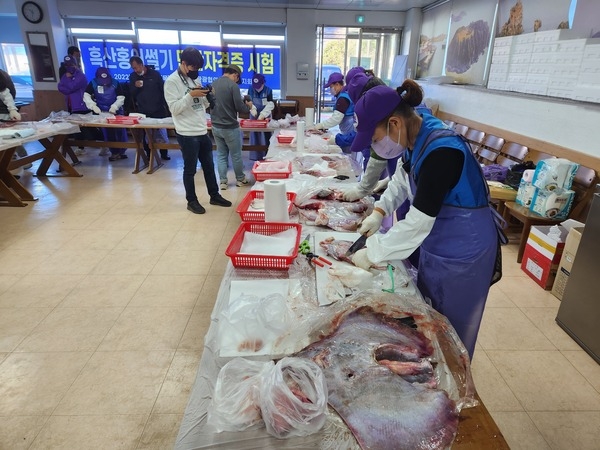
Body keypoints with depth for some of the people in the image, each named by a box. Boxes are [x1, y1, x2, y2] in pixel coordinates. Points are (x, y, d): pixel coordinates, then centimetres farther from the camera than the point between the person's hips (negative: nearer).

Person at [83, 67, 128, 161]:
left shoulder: (115, 83, -10)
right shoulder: (93, 83, -9)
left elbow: (121, 97, -11)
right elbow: (86, 96, -13)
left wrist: (114, 106, -25)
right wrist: (94, 106, -28)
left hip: (116, 111, 0)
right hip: (102, 112, 1)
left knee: (120, 131, 0)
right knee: (108, 133, 2)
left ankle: (121, 151, 11)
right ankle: (114, 152, 10)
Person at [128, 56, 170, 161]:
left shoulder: (155, 74, -4)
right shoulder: (132, 76, 4)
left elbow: (163, 90, -1)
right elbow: (131, 94, 6)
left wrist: (166, 107, -4)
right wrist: (135, 86, -15)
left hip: (158, 111, -2)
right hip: (143, 112, 2)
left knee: (162, 133, 6)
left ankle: (164, 153, 20)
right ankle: (149, 155, 16)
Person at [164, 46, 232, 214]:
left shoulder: (194, 79, 14)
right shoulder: (172, 81, -9)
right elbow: (174, 108, -16)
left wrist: (204, 96, -4)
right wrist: (190, 95, -23)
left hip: (203, 132, 8)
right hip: (187, 134, -7)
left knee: (209, 166, 15)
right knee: (190, 169, 4)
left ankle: (214, 196, 29)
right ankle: (192, 201, 18)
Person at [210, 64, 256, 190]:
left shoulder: (213, 84, 7)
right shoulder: (233, 85, -15)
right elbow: (239, 108, -16)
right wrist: (248, 107, 4)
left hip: (215, 126, 6)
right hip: (230, 127, -6)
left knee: (221, 154, 13)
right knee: (236, 155, 9)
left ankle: (223, 182, 15)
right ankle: (240, 179, 23)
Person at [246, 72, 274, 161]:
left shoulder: (268, 90, -12)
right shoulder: (251, 90, -2)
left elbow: (270, 105, -16)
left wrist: (263, 114, -27)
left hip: (265, 117, -3)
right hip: (254, 117, 3)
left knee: (265, 138, -3)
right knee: (255, 137, 6)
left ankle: (266, 157, 5)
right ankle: (256, 157, 15)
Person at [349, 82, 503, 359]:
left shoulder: (441, 152, -32)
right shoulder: (417, 138, -5)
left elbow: (417, 223, -31)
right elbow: (402, 177, 13)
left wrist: (372, 253, -21)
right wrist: (379, 211, -1)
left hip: (462, 253, -9)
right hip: (436, 245, 9)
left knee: (450, 330, 13)